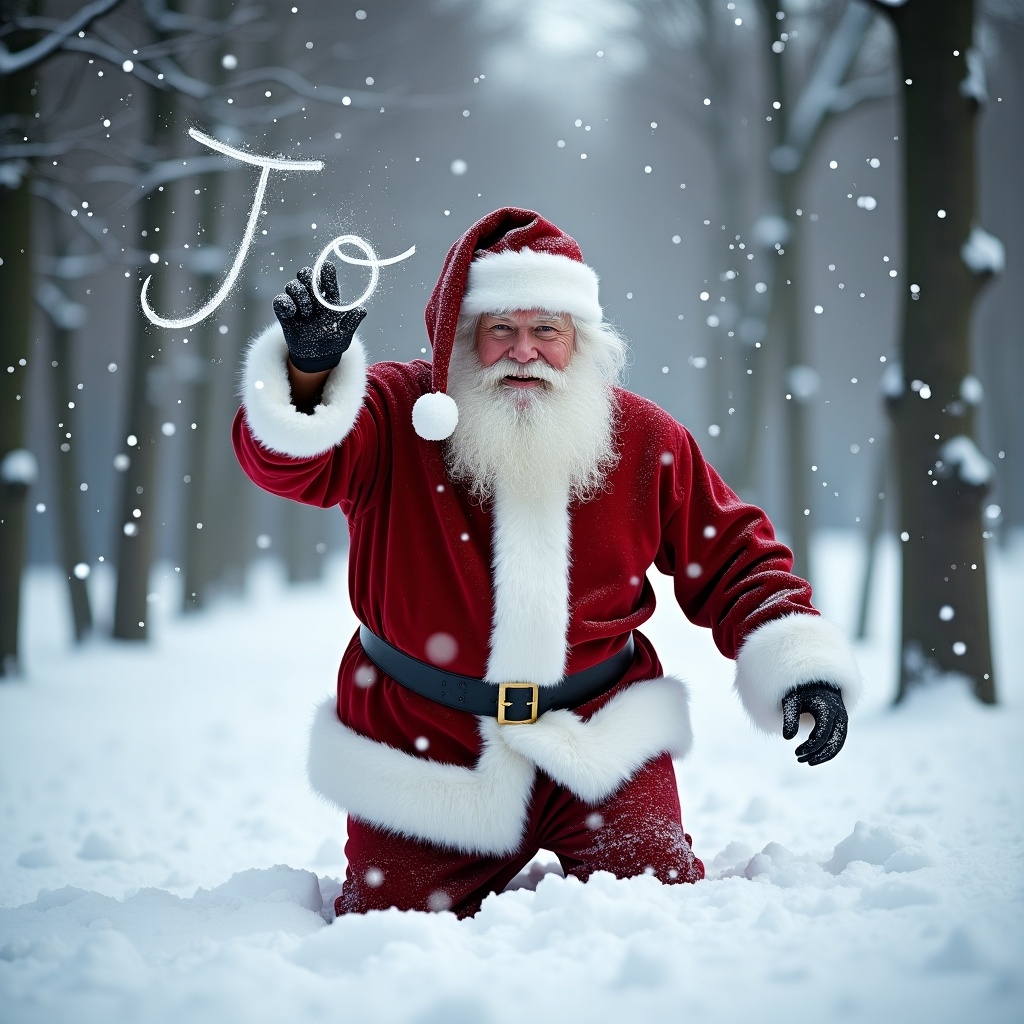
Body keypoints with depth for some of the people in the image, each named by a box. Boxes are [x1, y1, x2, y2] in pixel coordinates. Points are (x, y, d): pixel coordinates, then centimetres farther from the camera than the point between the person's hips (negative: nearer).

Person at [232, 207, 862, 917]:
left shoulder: (646, 441, -1)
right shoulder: (396, 416, -8)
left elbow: (733, 561, 6)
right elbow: (286, 459, -25)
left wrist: (803, 667, -8)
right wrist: (309, 368, -46)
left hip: (600, 743, 1)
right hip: (425, 755, -1)